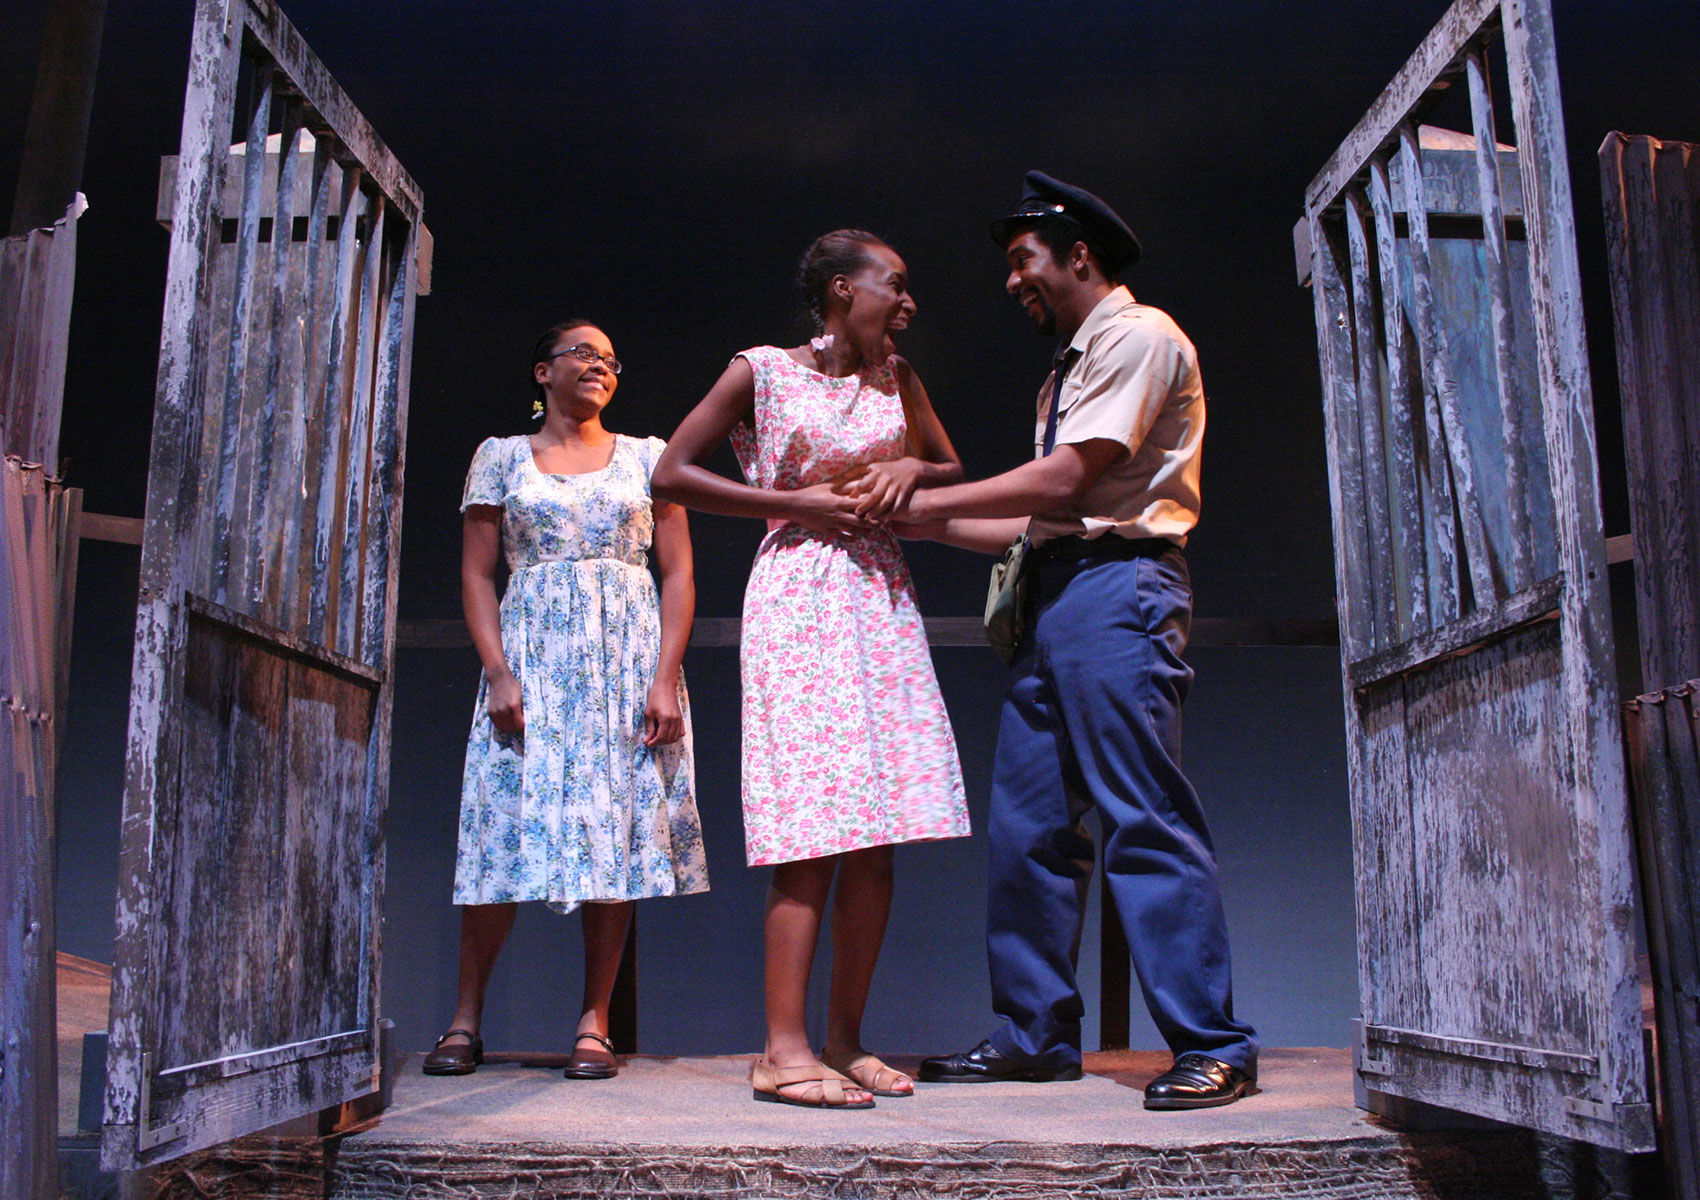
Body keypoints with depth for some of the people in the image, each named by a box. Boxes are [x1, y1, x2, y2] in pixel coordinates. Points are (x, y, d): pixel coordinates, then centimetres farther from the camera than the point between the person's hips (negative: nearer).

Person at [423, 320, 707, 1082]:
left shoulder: (647, 456, 13)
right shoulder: (502, 457, 12)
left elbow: (678, 573, 6)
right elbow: (476, 573, 6)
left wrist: (666, 678, -6)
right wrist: (498, 671, -9)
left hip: (628, 658, 1)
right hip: (531, 654, 0)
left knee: (617, 832, -4)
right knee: (506, 828, -5)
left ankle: (594, 1025, 1)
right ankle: (466, 1019, 5)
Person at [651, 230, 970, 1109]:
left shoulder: (897, 379, 16)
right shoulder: (762, 371, 1)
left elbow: (955, 470, 26)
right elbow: (670, 475, -2)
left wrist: (910, 471, 2)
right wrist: (799, 501, -8)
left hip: (881, 599, 6)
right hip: (798, 595, -5)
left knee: (879, 830, -1)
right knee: (817, 824, -13)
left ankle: (844, 1039, 8)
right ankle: (784, 1050, -8)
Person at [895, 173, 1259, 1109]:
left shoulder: (1138, 335, -2)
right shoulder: (1069, 371, 26)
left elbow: (1067, 479, -13)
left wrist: (928, 499, -7)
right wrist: (921, 526, 15)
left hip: (1118, 584, -9)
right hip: (1056, 595, 9)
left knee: (1144, 815, -12)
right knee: (1026, 822, 6)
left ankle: (1210, 1045, -6)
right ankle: (1036, 1034, 13)